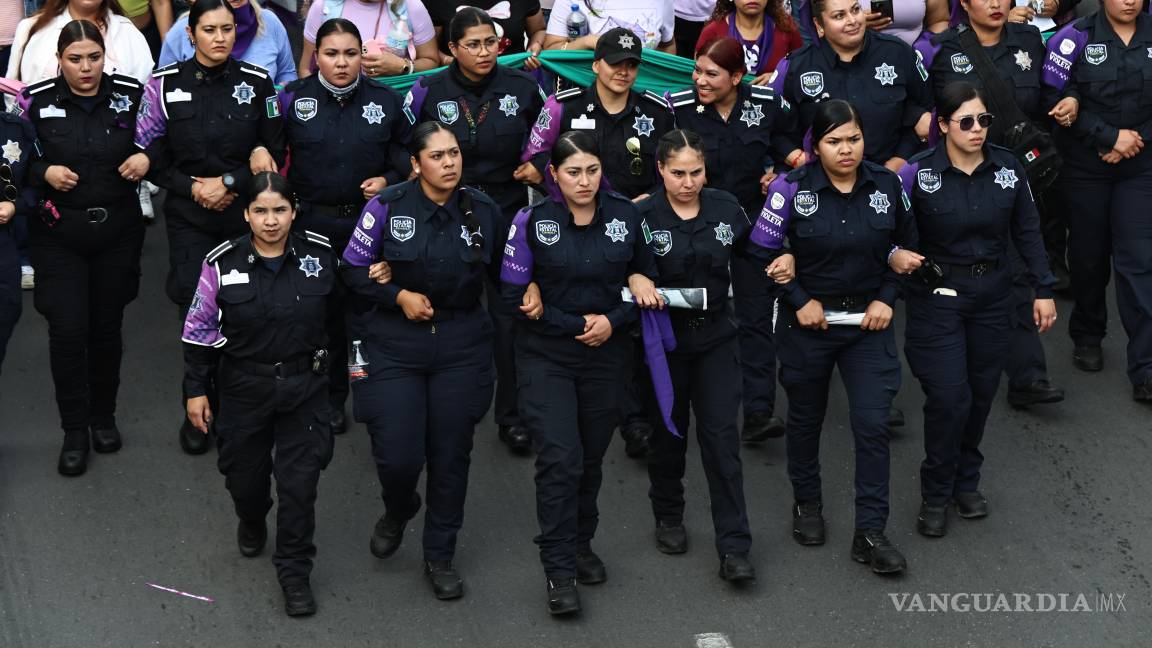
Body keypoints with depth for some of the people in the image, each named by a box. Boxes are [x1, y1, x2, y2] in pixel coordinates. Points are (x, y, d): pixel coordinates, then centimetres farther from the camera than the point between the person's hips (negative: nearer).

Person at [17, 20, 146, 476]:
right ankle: (74, 431, 6)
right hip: (59, 234, -1)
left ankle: (103, 417, 30)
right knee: (67, 329, -8)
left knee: (107, 326, 11)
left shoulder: (131, 95, -3)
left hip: (117, 232, 1)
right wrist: (44, 172, -16)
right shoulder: (36, 101, -5)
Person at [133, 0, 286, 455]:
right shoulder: (165, 85, -2)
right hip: (189, 219, 0)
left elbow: (275, 151, 3)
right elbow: (150, 157, 3)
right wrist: (192, 187, -10)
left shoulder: (257, 83, 0)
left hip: (246, 214, 1)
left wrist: (229, 183, -8)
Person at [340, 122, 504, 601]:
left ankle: (440, 557, 25)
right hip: (393, 345, -2)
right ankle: (397, 512, 32)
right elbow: (353, 270, -2)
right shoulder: (388, 206, -8)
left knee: (451, 454, 6)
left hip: (461, 346, 2)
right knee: (397, 456, -6)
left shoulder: (483, 211, 0)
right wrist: (399, 296, -12)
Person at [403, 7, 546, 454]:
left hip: (507, 215, 0)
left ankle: (510, 415, 12)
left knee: (509, 314, 1)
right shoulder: (428, 91, -4)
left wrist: (539, 166, -4)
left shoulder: (522, 87, -2)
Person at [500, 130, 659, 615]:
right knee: (560, 458, -12)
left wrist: (612, 321, -12)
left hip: (606, 356, 3)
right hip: (546, 356, -2)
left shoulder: (627, 216, -3)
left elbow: (645, 284, 5)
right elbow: (516, 296, -8)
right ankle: (559, 571, -3)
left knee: (592, 457, 13)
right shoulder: (532, 221, -9)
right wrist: (577, 325, -14)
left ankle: (581, 545, 34)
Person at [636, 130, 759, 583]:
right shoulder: (643, 216, -11)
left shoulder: (725, 208, -2)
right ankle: (668, 518, 38)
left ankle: (734, 549, -2)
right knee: (667, 433, 14)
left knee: (722, 437, -4)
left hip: (716, 336, 1)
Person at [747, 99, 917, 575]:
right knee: (806, 417, 15)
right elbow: (761, 250, -7)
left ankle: (870, 534, 0)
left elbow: (906, 246, 9)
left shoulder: (886, 184, -4)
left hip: (868, 321, 1)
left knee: (873, 423, -7)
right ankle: (806, 503, 38)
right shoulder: (793, 188, -12)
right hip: (808, 320, -1)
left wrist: (887, 298, -2)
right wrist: (800, 301, -10)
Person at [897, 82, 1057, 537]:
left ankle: (966, 482, 31)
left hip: (993, 294, 4)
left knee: (981, 392, 10)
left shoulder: (1008, 168, -2)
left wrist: (1044, 289, 7)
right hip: (938, 296, -4)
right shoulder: (919, 172, -12)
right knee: (949, 397, -8)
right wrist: (896, 255, -27)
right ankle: (936, 495, 11)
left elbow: (1027, 231, 7)